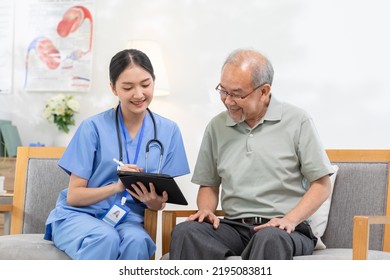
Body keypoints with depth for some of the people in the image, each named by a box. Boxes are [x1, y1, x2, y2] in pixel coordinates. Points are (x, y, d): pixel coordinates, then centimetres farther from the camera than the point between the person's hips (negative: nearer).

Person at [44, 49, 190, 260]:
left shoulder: (168, 131, 4)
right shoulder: (93, 127, -5)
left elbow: (159, 203, 7)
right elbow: (73, 196, -5)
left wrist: (154, 201, -19)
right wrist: (116, 187, -23)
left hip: (126, 220, 2)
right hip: (78, 215, -2)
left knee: (137, 241, -34)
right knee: (106, 238, -36)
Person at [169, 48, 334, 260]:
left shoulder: (296, 121, 3)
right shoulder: (217, 127, 14)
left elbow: (321, 185, 2)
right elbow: (208, 185, 22)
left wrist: (290, 220, -12)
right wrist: (206, 209, -1)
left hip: (285, 232, -3)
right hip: (233, 227, 3)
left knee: (269, 238, -40)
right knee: (185, 232, -28)